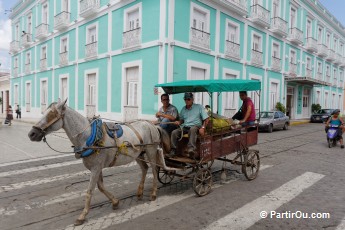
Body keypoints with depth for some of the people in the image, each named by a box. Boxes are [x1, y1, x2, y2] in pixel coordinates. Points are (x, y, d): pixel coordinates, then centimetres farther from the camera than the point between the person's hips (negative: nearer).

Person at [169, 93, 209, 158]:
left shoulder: (199, 107, 6)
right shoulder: (183, 109, 20)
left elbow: (206, 119, 0)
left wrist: (203, 128, -15)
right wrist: (179, 122, 1)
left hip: (195, 126, -4)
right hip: (184, 127, 4)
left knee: (192, 129, -40)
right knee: (174, 132, -22)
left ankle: (191, 149, -49)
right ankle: (173, 151, -15)